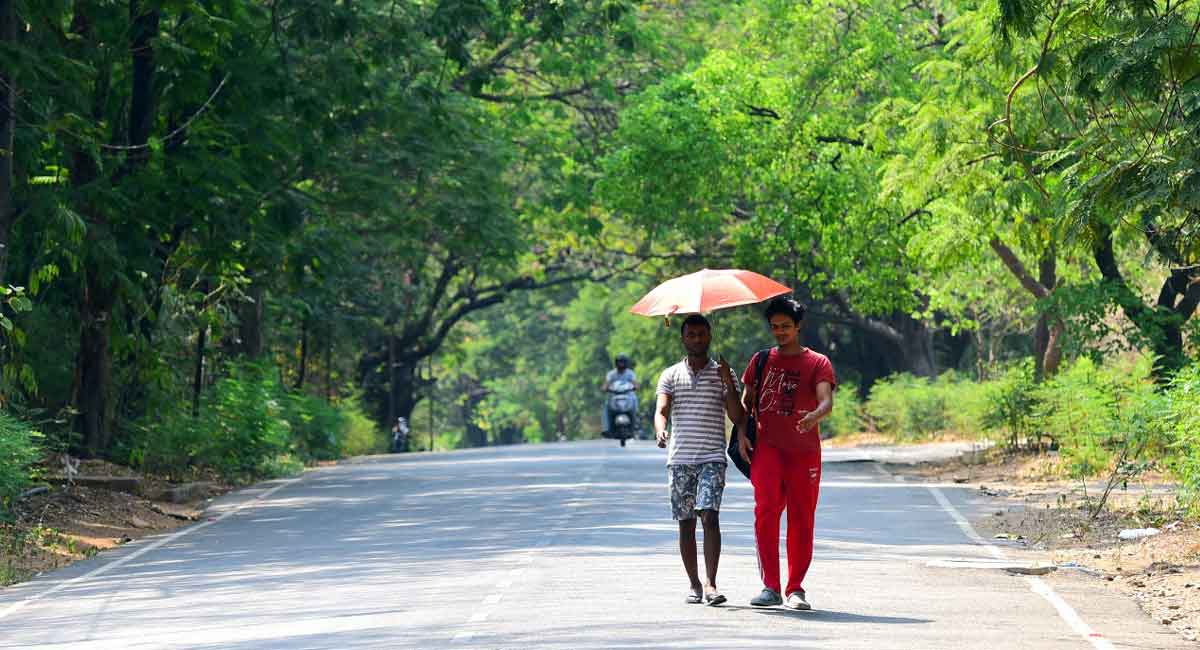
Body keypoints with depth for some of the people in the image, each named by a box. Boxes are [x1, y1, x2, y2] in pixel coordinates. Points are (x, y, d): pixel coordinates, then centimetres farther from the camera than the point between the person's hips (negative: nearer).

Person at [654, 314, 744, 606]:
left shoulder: (722, 373, 7)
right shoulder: (671, 375, 10)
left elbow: (737, 417, 1)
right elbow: (661, 410, -5)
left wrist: (729, 384, -13)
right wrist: (660, 430, -27)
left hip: (712, 457, -2)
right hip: (679, 458, 2)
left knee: (710, 516, -17)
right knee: (686, 522, 4)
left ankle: (710, 583, -21)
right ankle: (694, 584, 13)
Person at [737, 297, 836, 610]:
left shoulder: (817, 363, 6)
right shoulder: (762, 360, 15)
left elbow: (826, 401, -9)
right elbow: (746, 400, 18)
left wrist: (814, 415, -32)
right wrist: (741, 433, 1)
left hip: (804, 449, -1)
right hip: (767, 446, 1)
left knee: (802, 519, 2)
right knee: (766, 510, -16)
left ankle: (796, 589, 12)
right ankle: (770, 587, -16)